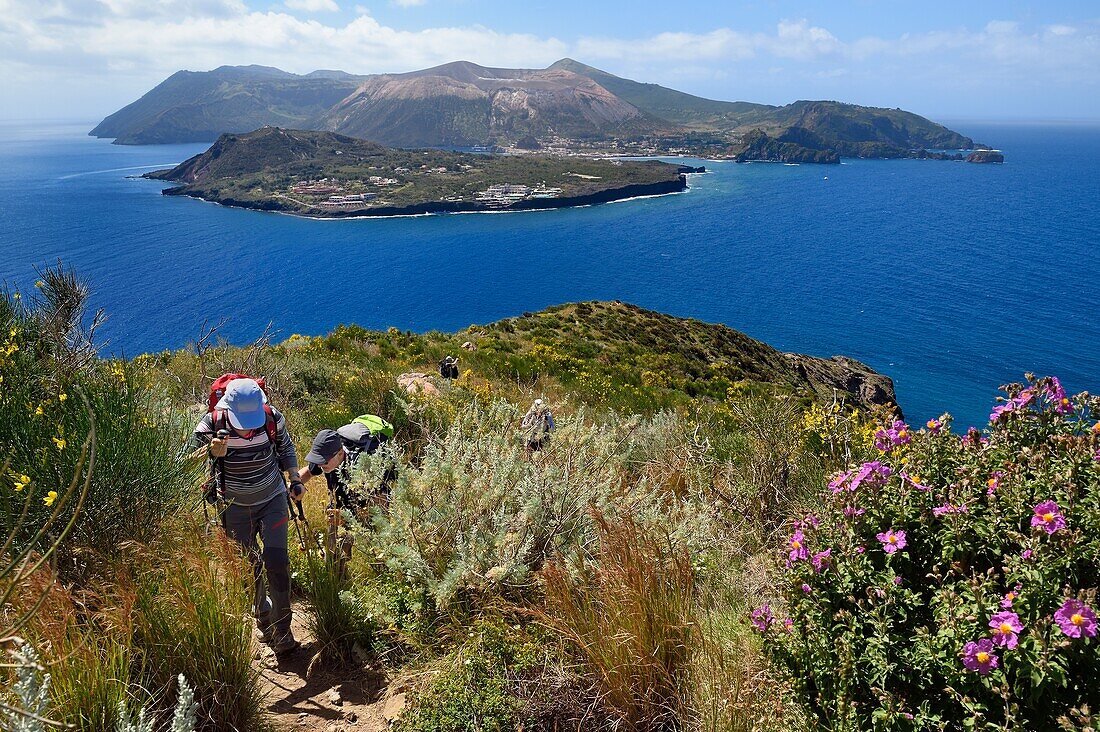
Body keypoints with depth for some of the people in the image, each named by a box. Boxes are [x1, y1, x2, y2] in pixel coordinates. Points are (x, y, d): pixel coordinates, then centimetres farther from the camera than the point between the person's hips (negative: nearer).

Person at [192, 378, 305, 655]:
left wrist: (296, 481, 1)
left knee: (276, 561, -9)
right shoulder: (211, 426, -21)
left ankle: (282, 630, 4)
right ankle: (263, 620, 33)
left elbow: (285, 447, 4)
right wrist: (212, 453, -30)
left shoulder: (273, 418, -17)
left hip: (272, 500, 0)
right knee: (248, 567, 10)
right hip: (235, 506, 1)